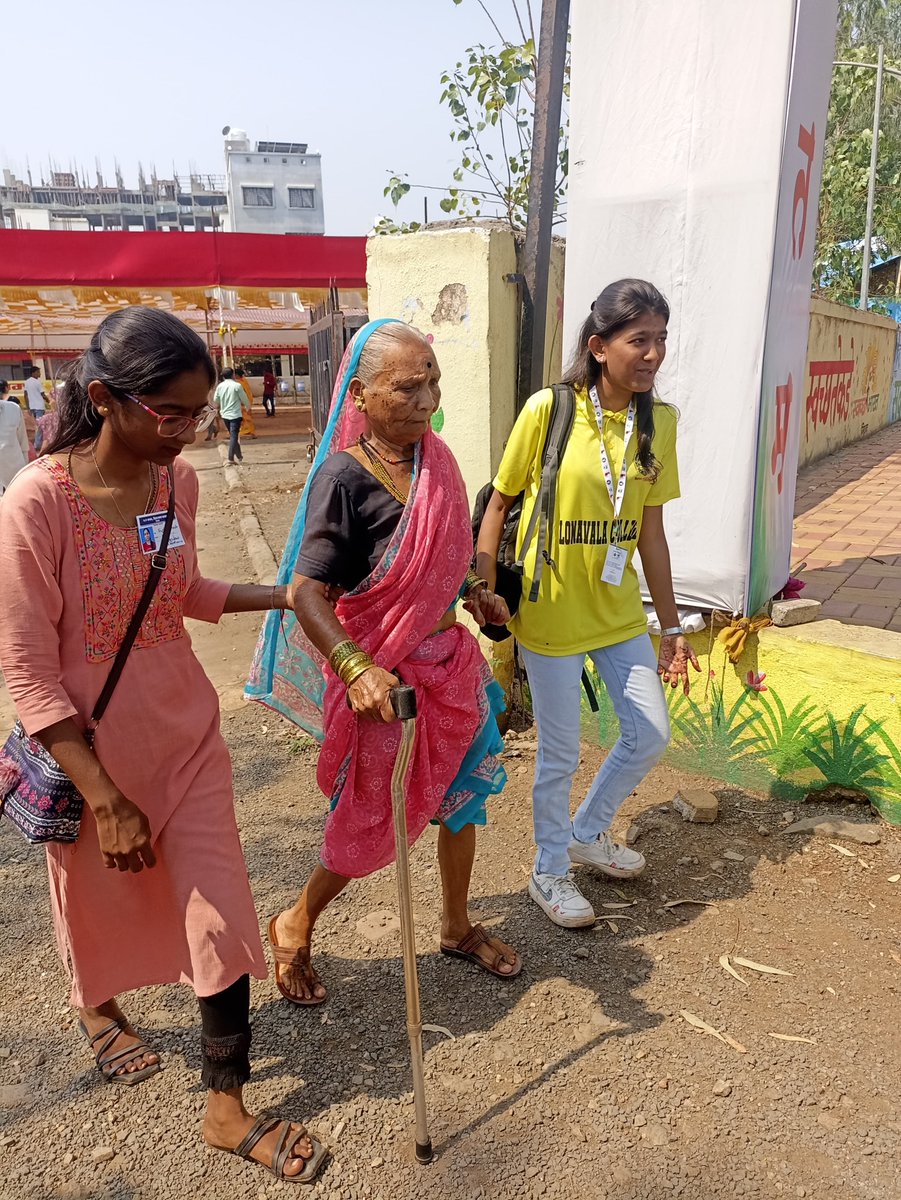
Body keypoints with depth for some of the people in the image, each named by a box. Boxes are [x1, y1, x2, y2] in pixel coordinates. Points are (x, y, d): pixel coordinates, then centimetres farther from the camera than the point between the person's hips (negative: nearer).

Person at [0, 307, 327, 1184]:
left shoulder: (177, 480, -5)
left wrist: (281, 596, 3)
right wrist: (105, 800, -18)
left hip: (186, 733, 4)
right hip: (90, 750, -4)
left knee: (219, 911, 7)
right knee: (101, 899, 23)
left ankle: (226, 1107, 28)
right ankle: (97, 1008, 59)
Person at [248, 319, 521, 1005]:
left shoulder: (436, 460, 1)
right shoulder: (344, 479, -21)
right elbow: (308, 593, -25)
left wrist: (473, 593, 8)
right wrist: (356, 669, -38)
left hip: (449, 658, 7)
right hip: (382, 676, -7)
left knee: (461, 791, 19)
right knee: (374, 820, 7)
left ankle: (458, 927, 44)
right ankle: (295, 927, 35)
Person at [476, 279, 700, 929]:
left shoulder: (659, 421, 0)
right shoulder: (547, 409, -14)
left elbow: (650, 529, 5)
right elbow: (499, 502, -6)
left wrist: (671, 625, 8)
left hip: (619, 610, 5)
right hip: (550, 611, -5)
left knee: (651, 734, 13)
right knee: (561, 752, 7)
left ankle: (587, 832, 40)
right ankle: (550, 870, 34)